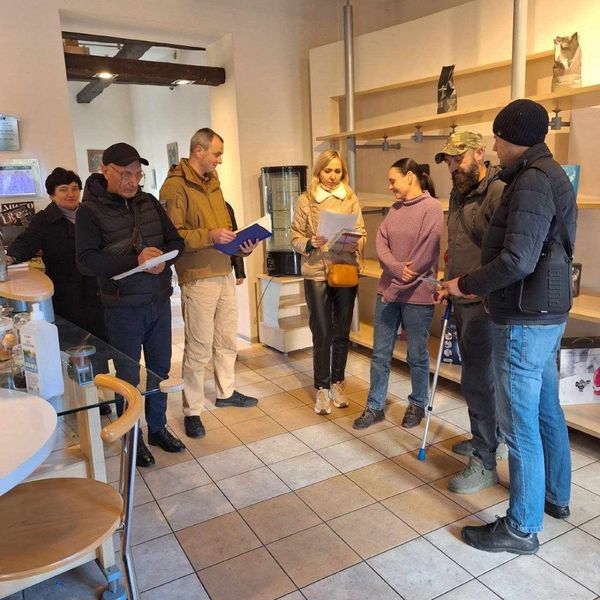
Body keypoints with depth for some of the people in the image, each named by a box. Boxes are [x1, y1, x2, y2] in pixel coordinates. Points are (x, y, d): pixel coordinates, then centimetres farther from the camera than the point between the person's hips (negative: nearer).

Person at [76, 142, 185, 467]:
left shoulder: (149, 202, 5)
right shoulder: (90, 211, -9)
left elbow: (176, 241, 6)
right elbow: (86, 260, -18)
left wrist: (163, 258, -16)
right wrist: (135, 260, -29)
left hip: (159, 302, 5)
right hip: (123, 308, -4)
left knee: (160, 370, 15)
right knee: (128, 377, 8)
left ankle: (158, 428, 34)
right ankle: (132, 439, 27)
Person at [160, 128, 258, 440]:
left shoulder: (212, 183, 15)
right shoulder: (175, 187, -12)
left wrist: (241, 243, 3)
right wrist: (209, 236, -25)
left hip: (224, 272, 8)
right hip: (197, 277, -8)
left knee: (227, 340, 17)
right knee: (199, 348, 0)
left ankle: (226, 392, 36)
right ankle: (192, 411, 15)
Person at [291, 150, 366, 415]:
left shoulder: (351, 198, 6)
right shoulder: (305, 200, 1)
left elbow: (361, 232, 5)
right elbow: (296, 237, 1)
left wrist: (355, 244, -16)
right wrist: (310, 243, -19)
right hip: (316, 273, -2)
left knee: (342, 332, 10)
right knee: (321, 334, 1)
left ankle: (337, 384, 26)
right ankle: (322, 389, 14)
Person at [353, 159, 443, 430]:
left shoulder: (432, 207, -10)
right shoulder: (395, 208, 11)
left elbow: (425, 255, -16)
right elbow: (380, 242, 2)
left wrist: (397, 290, -12)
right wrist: (397, 268, -17)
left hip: (416, 295, -6)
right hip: (387, 290, 6)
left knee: (417, 355, 10)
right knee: (380, 353, 10)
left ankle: (417, 405, 29)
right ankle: (375, 407, 23)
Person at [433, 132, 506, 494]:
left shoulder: (498, 192, -16)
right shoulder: (458, 194, 14)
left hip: (484, 304, -9)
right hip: (462, 301, 9)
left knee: (476, 381, -6)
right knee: (479, 375, 19)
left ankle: (485, 463, 7)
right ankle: (492, 439, 37)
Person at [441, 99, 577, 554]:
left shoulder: (532, 181, -19)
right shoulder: (552, 175, 13)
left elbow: (518, 261, -28)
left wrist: (465, 285, -14)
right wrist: (477, 285, 11)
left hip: (523, 323, -10)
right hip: (548, 316, 10)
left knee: (520, 426, 1)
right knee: (547, 411, 22)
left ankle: (522, 528, 16)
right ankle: (556, 496, 41)